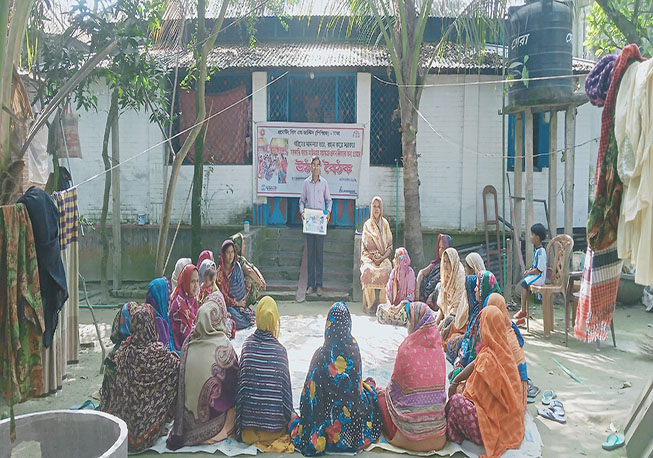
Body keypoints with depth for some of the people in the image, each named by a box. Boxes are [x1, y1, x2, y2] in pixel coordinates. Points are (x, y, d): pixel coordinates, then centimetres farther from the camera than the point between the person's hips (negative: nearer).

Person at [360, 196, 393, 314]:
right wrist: (372, 257, -11)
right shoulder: (367, 225, 10)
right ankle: (370, 305, -24)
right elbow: (364, 246, 7)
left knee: (385, 272, -31)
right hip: (369, 258, 0)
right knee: (368, 271, -33)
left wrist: (382, 257, -9)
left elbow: (390, 245, 8)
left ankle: (382, 304, -20)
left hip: (384, 258, 1)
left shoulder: (385, 224, 12)